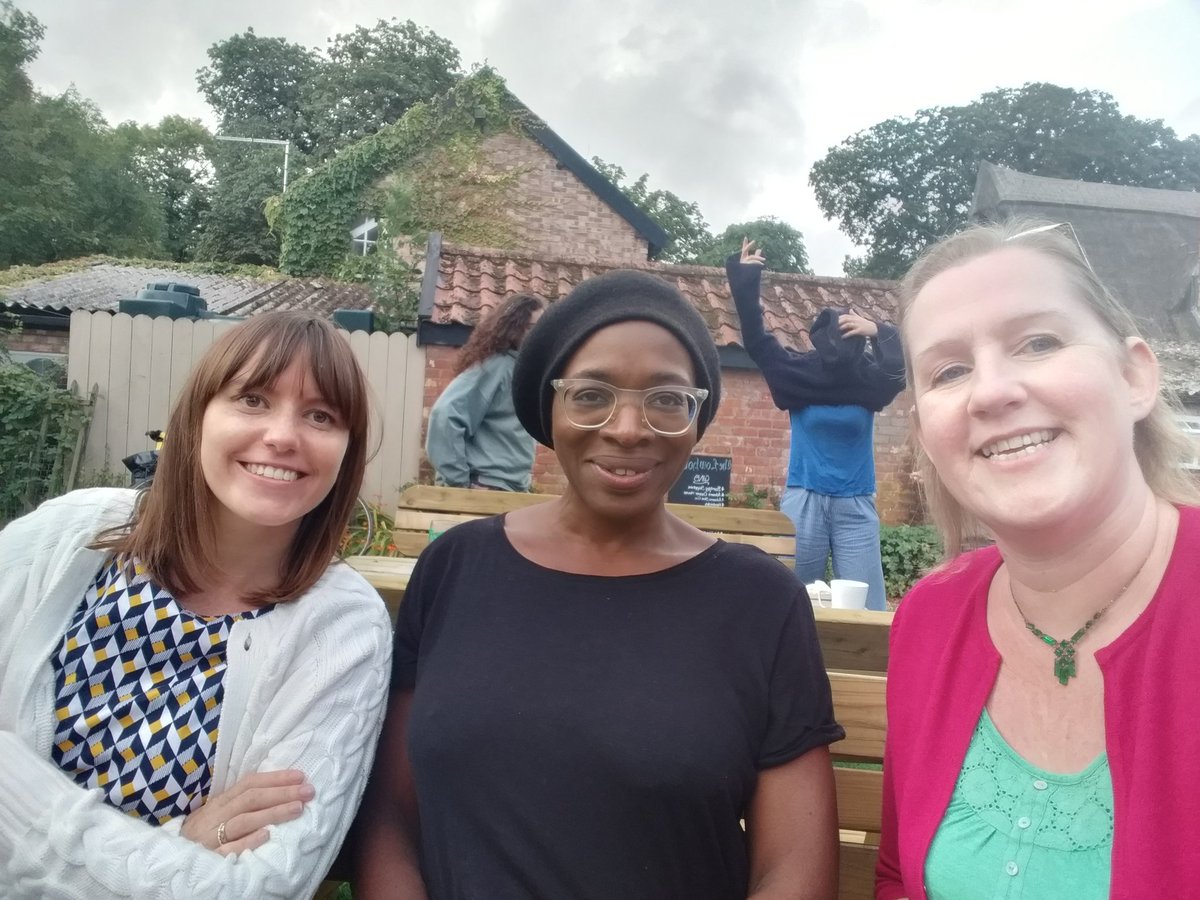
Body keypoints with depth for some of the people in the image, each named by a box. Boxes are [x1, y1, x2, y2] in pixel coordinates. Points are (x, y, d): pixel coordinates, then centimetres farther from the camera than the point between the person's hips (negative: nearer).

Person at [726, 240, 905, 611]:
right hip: (805, 499, 0)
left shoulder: (868, 378, 0)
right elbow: (757, 342, -5)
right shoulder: (802, 371, -1)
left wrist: (879, 332, -29)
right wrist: (745, 283, -12)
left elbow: (899, 371, -17)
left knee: (867, 606, -1)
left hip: (855, 506, 1)